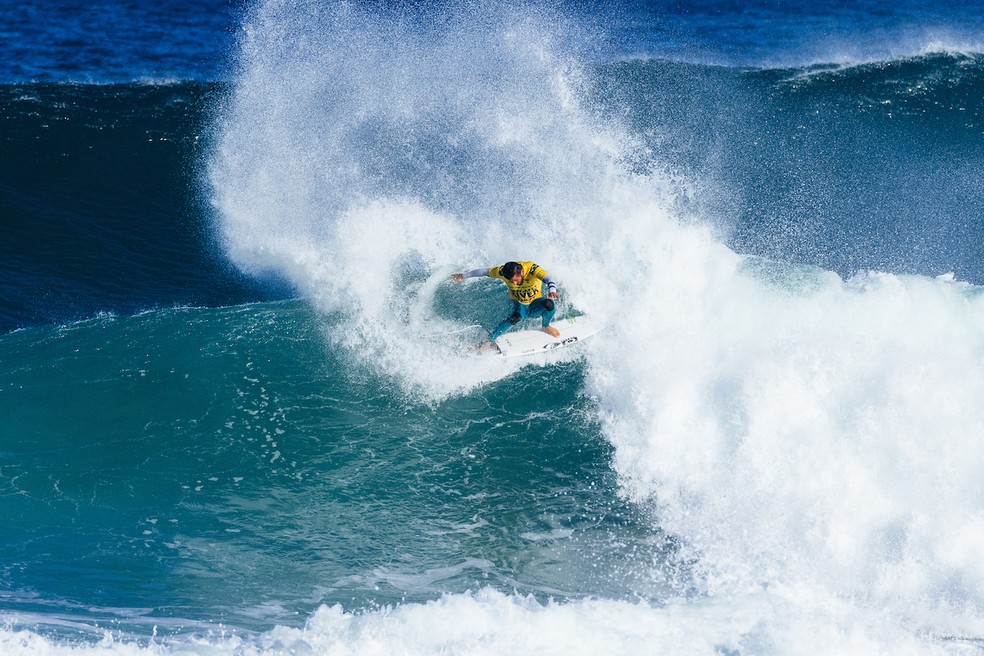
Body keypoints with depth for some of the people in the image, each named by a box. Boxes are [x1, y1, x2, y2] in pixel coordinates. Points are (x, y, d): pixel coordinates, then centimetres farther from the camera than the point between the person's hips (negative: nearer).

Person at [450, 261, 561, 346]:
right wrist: (464, 276, 6)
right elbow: (483, 271, -6)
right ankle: (489, 340, -28)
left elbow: (548, 279, -46)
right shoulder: (503, 271, -22)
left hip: (535, 305, 0)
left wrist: (552, 291, -69)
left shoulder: (532, 268, -30)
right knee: (516, 317, -35)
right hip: (519, 304, 0)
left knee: (549, 304, -33)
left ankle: (546, 327, -2)